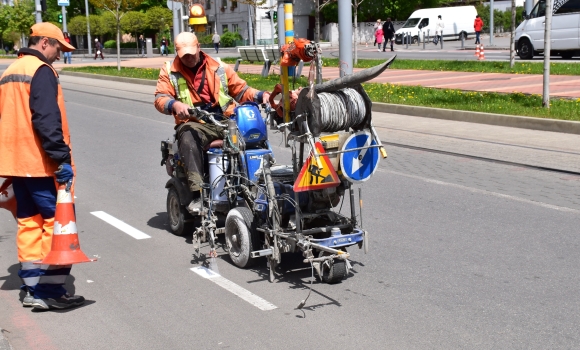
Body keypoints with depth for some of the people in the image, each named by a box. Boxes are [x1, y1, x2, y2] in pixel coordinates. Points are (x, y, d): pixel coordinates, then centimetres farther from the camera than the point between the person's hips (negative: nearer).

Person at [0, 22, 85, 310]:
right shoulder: (41, 70, -10)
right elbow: (46, 119, -21)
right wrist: (62, 158, -23)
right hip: (41, 163, -9)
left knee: (29, 222, 12)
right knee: (58, 221, -4)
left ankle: (34, 290, 15)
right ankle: (51, 291, -3)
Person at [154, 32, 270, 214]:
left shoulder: (219, 67, 16)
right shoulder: (169, 71, 12)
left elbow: (241, 90, 18)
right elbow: (160, 98, 2)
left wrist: (261, 95, -2)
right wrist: (175, 105, -21)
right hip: (194, 123, -2)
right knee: (188, 139, -37)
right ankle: (198, 193, -40)